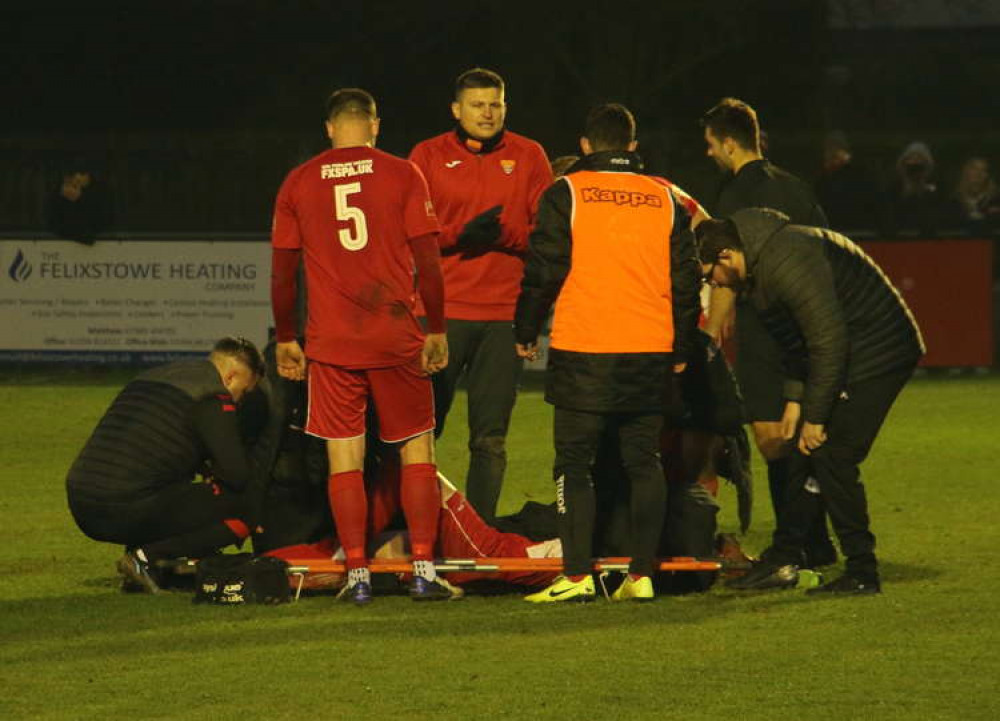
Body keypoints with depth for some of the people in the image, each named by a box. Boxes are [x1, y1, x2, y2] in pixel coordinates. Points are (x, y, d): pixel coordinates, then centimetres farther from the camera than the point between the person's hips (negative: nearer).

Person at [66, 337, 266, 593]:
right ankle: (147, 558, -10)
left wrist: (207, 468, 25)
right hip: (129, 511, -9)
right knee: (247, 506, -3)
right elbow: (238, 475, -7)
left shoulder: (151, 378, 24)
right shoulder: (214, 397, -3)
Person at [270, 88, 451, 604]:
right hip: (397, 337, -1)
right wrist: (437, 330, 4)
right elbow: (427, 261, -3)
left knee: (344, 458, 4)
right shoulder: (402, 175, 0)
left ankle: (357, 574, 0)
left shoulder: (298, 183, 5)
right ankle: (423, 570, 3)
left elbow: (282, 272, 6)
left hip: (330, 343, 1)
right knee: (417, 449, 9)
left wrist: (284, 339, 16)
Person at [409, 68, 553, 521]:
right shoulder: (429, 156, 7)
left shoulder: (528, 157, 9)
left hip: (504, 313, 1)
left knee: (491, 436, 2)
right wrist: (460, 235, -15)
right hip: (442, 311, -1)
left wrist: (505, 234, -14)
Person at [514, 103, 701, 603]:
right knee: (644, 462, 10)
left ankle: (577, 576, -4)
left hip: (582, 352, -3)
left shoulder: (567, 193, -2)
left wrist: (525, 332, 8)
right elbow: (686, 280, 11)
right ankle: (642, 574, 7)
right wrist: (681, 349, 21)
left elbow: (544, 271, -4)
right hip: (651, 353, 3)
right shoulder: (665, 200, 9)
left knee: (574, 463, 2)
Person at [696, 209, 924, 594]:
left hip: (879, 356, -10)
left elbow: (827, 340, -25)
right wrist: (795, 399, 13)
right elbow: (798, 340, 20)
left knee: (832, 458, -12)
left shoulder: (786, 264, -24)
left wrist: (814, 417, -19)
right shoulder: (761, 263, 10)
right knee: (805, 456, 11)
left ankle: (862, 573, -6)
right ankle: (783, 560, 19)